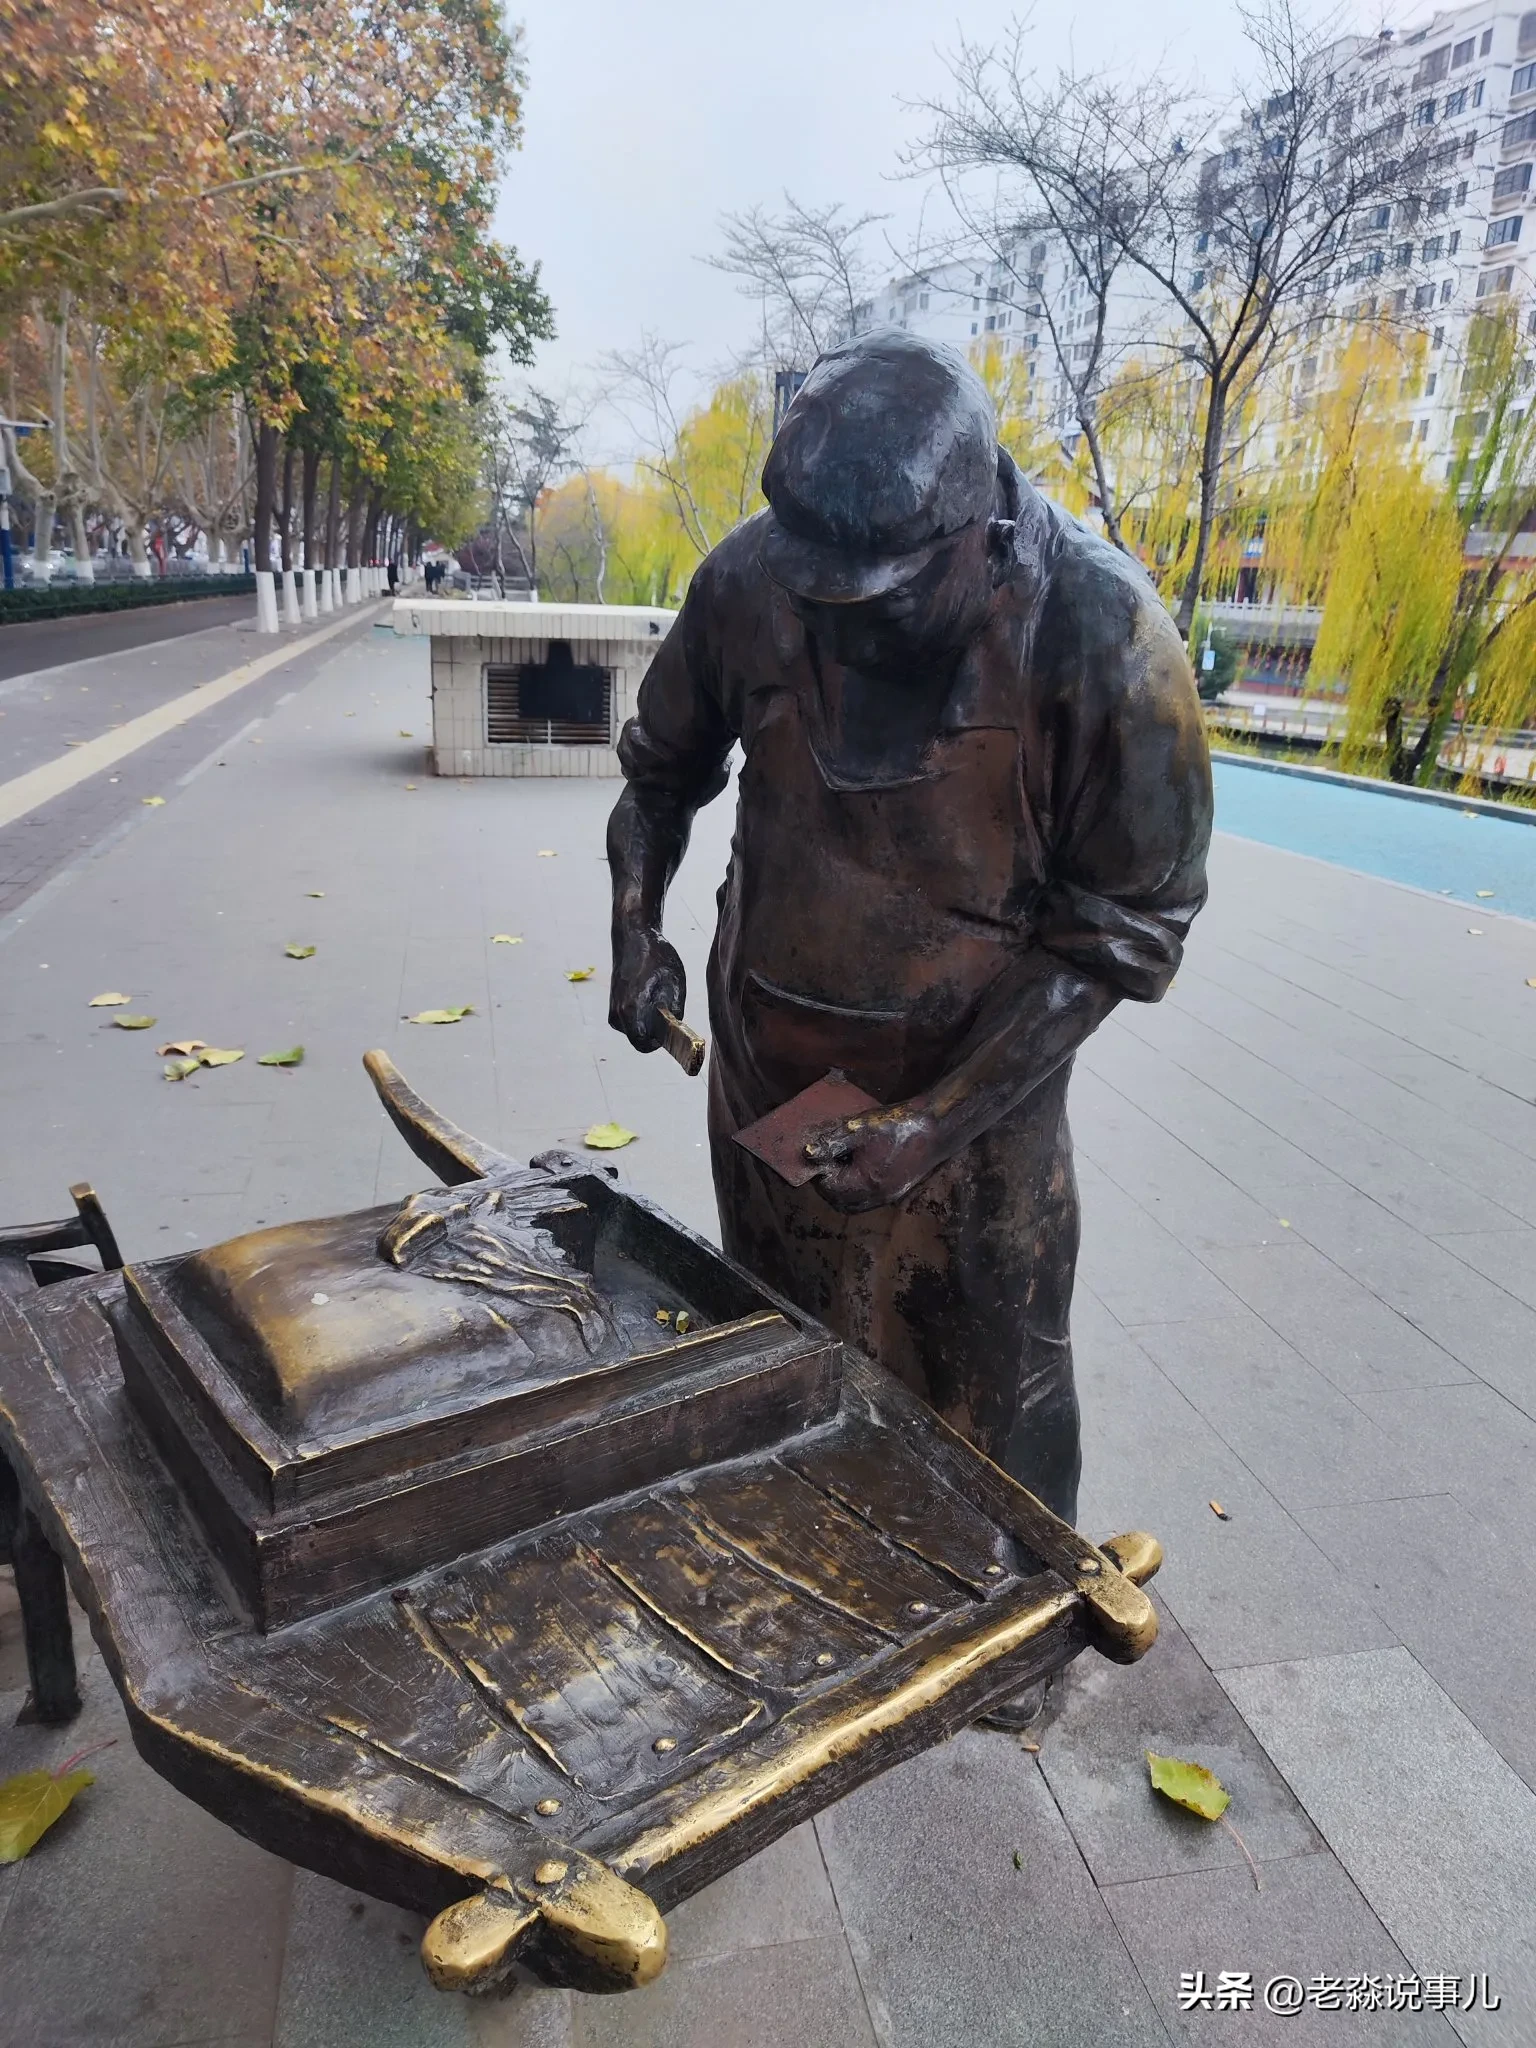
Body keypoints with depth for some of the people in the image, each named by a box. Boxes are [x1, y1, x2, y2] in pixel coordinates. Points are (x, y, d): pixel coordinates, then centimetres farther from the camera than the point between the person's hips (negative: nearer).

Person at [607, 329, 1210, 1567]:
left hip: (980, 1077, -3)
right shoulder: (750, 582, -14)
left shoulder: (1102, 636, -23)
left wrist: (938, 1122, -22)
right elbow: (663, 769, 6)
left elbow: (1123, 927, -16)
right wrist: (636, 927, -11)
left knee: (993, 1407, 11)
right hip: (771, 1055, 4)